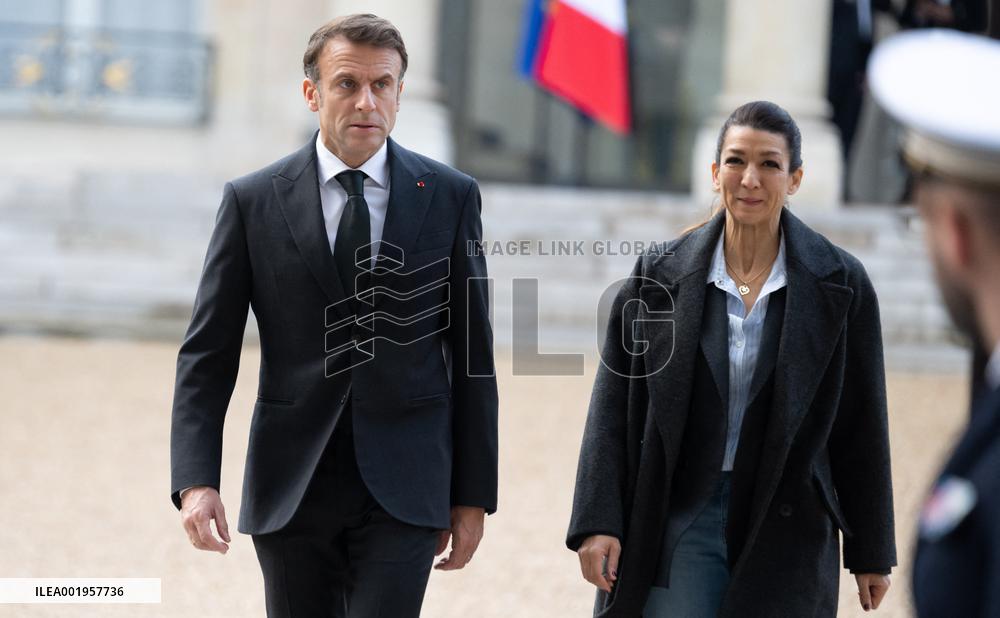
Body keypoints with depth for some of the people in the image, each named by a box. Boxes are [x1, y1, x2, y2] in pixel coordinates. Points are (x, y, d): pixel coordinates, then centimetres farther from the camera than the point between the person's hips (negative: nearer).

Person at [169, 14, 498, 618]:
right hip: (291, 490, 1)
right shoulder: (253, 201, 0)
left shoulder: (450, 197, 2)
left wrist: (474, 494, 3)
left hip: (402, 485, -1)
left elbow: (472, 354, 5)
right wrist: (196, 481, -13)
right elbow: (207, 354, 0)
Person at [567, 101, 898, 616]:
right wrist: (597, 524, -7)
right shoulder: (659, 275, 1)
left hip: (785, 530, 0)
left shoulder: (841, 285, -1)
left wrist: (870, 552, 5)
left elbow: (861, 425, 3)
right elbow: (613, 410, 1)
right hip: (680, 519, 0)